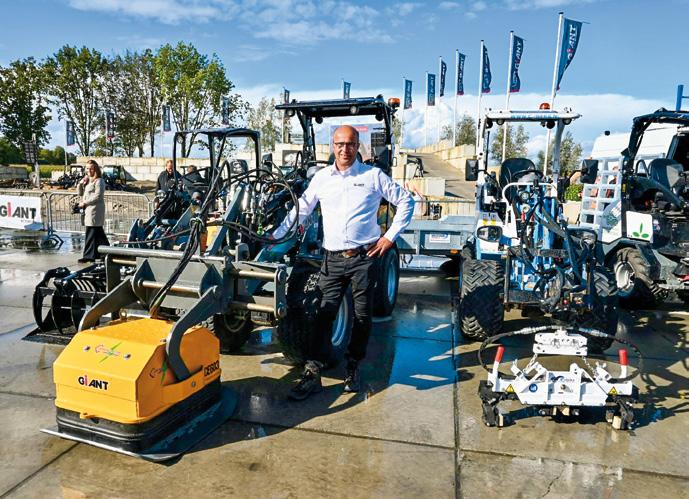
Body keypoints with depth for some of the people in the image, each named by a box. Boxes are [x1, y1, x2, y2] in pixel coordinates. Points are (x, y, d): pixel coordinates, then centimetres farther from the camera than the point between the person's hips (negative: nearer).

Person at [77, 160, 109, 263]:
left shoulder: (99, 181, -8)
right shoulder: (87, 180, 20)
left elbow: (97, 196, -17)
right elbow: (80, 193, 22)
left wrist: (84, 202, -13)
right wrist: (81, 183, 4)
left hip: (95, 209, -9)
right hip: (88, 209, 9)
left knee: (91, 233, -7)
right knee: (98, 233, 13)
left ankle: (89, 256, -4)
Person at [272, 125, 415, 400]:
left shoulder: (373, 175, 1)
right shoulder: (321, 177, 8)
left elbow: (406, 201, 6)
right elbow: (301, 209, 15)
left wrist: (390, 236, 0)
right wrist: (275, 235, 11)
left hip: (365, 257, -1)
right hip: (333, 258, 1)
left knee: (362, 315, 7)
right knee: (325, 313, -1)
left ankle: (353, 367, 25)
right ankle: (312, 372, 4)